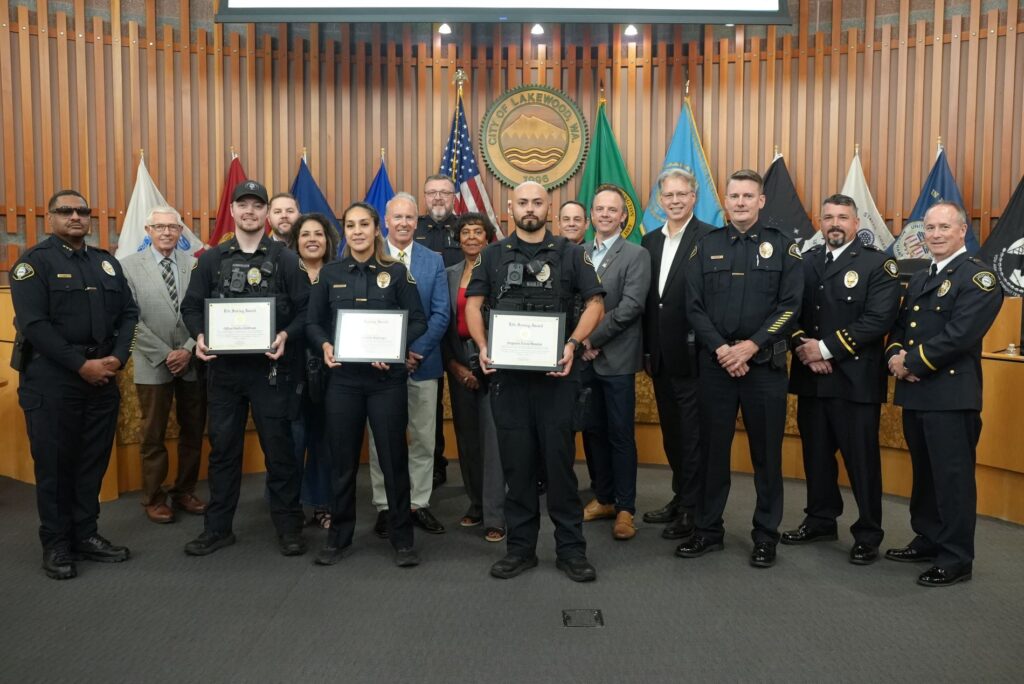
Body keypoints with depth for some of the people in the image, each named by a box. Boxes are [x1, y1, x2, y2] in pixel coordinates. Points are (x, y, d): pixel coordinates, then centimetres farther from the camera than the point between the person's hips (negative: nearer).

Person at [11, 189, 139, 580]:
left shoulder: (107, 262, 13)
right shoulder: (34, 262, -4)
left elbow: (128, 313, 10)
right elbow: (34, 324, -13)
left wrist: (117, 358, -6)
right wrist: (81, 365, -16)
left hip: (103, 376, 5)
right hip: (51, 377, -5)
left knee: (94, 459, 10)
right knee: (54, 462, 4)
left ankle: (86, 535, 23)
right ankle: (56, 545, 16)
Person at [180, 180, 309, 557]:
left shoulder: (285, 259, 2)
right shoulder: (211, 259, 9)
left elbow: (304, 310, -1)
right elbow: (191, 306, 10)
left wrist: (286, 336, -19)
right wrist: (199, 335, -10)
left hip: (271, 367, -2)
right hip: (223, 367, 3)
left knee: (279, 447, 3)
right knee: (223, 447, 10)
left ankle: (288, 525, 17)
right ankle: (217, 527, 23)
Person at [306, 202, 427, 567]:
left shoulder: (397, 272, 2)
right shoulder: (330, 273, 7)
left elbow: (419, 321, 0)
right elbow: (313, 321, 8)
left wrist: (395, 347, -16)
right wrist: (324, 345, -12)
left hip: (387, 377, -1)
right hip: (342, 377, 2)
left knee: (393, 457, 3)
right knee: (342, 459, 9)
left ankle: (402, 539, 16)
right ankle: (338, 535, 25)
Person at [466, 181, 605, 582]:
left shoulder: (570, 254, 7)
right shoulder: (493, 255, 12)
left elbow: (595, 302, 3)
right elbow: (473, 303, 8)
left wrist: (572, 344, -12)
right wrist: (483, 347, -7)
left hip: (555, 373, -1)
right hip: (506, 372, 2)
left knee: (560, 459, 1)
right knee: (516, 462, 7)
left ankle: (571, 549, 13)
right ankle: (520, 548, 19)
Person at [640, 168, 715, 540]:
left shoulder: (710, 238, -10)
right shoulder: (650, 241, 11)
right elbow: (647, 300, 12)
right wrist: (647, 350, 11)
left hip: (692, 356, -7)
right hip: (661, 357, 7)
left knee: (693, 435, 4)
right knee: (672, 433, 17)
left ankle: (693, 510, 16)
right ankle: (680, 498, 32)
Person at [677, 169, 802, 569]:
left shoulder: (782, 247, 3)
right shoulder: (706, 247, 7)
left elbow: (790, 307, -5)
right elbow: (694, 307, 1)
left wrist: (750, 346, -14)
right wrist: (721, 349, -11)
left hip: (765, 364, -1)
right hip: (715, 364, 2)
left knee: (767, 452, 6)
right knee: (712, 449, 8)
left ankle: (766, 535, 19)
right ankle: (708, 529, 21)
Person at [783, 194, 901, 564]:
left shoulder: (878, 264, -3)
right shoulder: (805, 261, 12)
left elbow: (878, 319, -14)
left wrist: (827, 348, -16)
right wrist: (803, 347, -10)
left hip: (856, 379, -5)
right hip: (810, 377, 5)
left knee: (862, 459, 3)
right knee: (816, 454, 14)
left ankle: (868, 534, 16)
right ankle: (820, 520, 29)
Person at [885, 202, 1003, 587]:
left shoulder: (978, 278, -8)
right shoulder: (918, 280, 19)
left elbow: (960, 335, -19)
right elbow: (899, 327, 16)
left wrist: (912, 363, -16)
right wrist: (895, 356, -5)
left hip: (951, 394, -8)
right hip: (914, 393, 8)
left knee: (952, 477, -2)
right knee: (924, 473, 16)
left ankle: (957, 559, 8)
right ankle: (929, 541, 29)